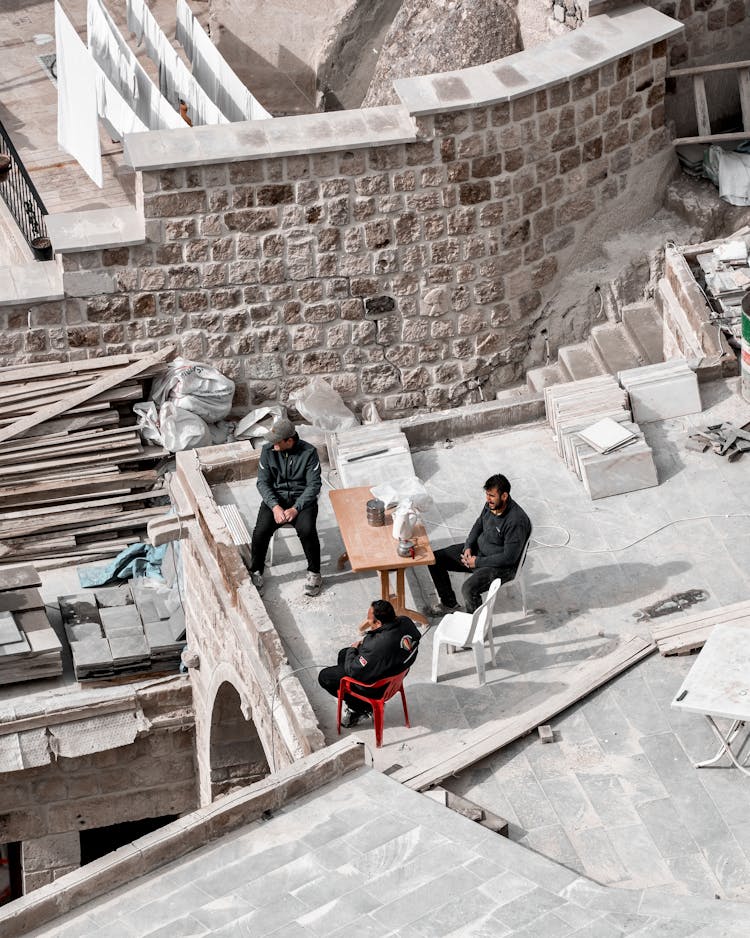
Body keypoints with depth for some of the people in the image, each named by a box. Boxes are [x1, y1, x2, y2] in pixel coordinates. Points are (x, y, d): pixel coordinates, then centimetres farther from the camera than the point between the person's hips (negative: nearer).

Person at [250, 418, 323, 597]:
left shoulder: (309, 452, -10)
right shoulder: (268, 451, -4)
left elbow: (314, 485, -10)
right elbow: (263, 482, -2)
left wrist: (295, 509, -21)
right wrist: (275, 506, -17)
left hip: (302, 499, -2)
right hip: (275, 498, 2)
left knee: (307, 530, -30)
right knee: (261, 531, -24)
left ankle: (314, 573, -9)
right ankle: (256, 572, -3)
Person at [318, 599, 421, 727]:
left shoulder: (377, 645, -41)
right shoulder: (406, 621, -19)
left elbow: (353, 671, -27)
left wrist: (352, 650, -8)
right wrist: (366, 631, -6)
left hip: (377, 684, -8)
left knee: (324, 677, 5)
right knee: (343, 654, 26)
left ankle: (364, 708, 14)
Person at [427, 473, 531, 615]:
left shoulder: (516, 521, -30)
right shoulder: (491, 505, -6)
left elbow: (509, 558, -26)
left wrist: (478, 562, -19)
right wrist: (468, 546, -4)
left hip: (501, 566, -9)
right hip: (478, 549, 9)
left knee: (469, 589, -32)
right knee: (435, 559, 3)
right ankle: (449, 603, 20)